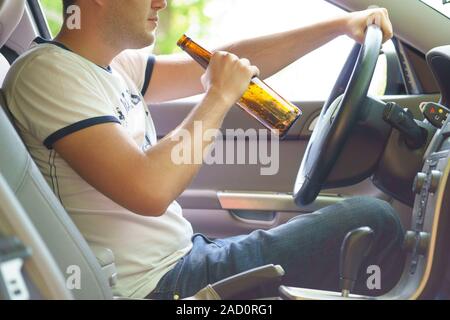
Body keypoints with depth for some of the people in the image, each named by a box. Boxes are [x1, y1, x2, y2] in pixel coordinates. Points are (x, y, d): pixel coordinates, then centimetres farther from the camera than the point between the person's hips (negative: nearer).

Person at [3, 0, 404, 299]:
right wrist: (220, 97, -18)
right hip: (159, 284, -10)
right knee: (374, 221, -3)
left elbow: (232, 63, 10)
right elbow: (150, 191, -30)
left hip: (182, 257, 10)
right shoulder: (48, 73, -19)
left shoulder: (114, 66, 9)